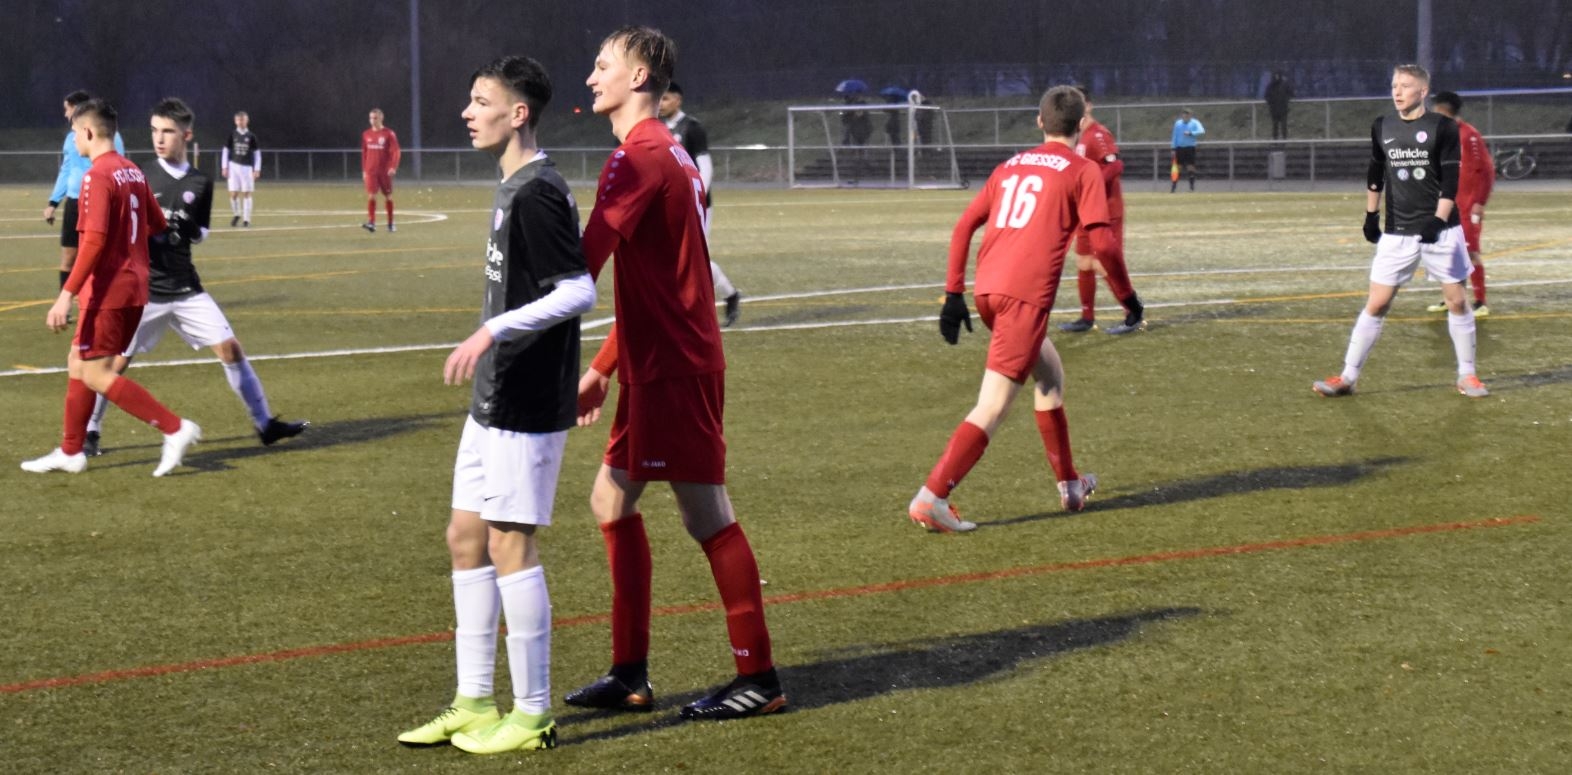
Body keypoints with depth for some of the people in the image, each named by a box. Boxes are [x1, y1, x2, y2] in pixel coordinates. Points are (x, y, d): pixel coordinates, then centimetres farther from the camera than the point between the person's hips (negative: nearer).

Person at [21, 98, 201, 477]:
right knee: (78, 364, 16)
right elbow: (158, 226, 17)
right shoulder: (133, 172, 10)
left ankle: (174, 428, -10)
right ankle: (70, 452, 21)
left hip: (108, 289, -9)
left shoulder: (98, 176, -16)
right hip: (134, 286, 9)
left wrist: (67, 294, -23)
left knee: (95, 374, -5)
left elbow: (94, 240, -23)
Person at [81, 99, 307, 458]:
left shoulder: (201, 184, 4)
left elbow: (199, 233, 12)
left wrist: (187, 228, -10)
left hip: (186, 288, 3)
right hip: (144, 289, -3)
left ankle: (264, 423, 8)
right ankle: (89, 432, 15)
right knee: (118, 361, -2)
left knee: (229, 348, -1)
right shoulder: (139, 178, -4)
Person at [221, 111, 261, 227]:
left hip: (247, 167, 0)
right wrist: (224, 167, 1)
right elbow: (225, 151, 8)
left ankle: (246, 220, 3)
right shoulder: (232, 135, 4)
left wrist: (257, 169, 0)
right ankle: (236, 214, 19)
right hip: (234, 166, 0)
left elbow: (257, 153, 6)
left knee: (246, 194, -2)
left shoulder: (251, 136, 3)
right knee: (233, 193, -4)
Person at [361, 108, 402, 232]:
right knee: (371, 195, -12)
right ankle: (371, 222, -19)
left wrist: (393, 167, -22)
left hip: (385, 171, -2)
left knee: (388, 197, 7)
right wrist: (364, 170, 13)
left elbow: (396, 152, -9)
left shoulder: (389, 134, -5)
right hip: (370, 171, 2)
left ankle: (391, 224, 18)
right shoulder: (366, 135, 7)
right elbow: (364, 153, 15)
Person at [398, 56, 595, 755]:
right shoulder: (513, 188, 14)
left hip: (527, 404, -10)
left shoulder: (539, 193, -17)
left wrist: (493, 331, -27)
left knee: (511, 542, -5)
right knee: (466, 536, 13)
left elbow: (580, 291, -22)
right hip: (495, 400, 10)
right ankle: (474, 703, 21)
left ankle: (531, 716, 4)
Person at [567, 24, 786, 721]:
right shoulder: (667, 154, 16)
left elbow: (585, 262, -26)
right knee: (612, 500, 13)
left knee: (707, 515, -4)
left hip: (674, 368, -10)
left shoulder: (639, 158, -15)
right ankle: (630, 675, 18)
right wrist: (604, 367, 20)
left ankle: (759, 679, 3)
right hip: (656, 365, 10)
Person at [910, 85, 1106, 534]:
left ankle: (1070, 486, 34)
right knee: (993, 405, -7)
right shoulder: (1083, 171, 4)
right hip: (1026, 294, -7)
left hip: (986, 288, 7)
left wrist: (954, 293, 15)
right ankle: (932, 498, -17)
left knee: (1050, 375, 26)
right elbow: (1101, 241, -6)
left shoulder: (1010, 166, 20)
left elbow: (964, 226, 14)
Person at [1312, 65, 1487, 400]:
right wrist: (1371, 215, 15)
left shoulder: (1443, 127, -5)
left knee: (1456, 300, 2)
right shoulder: (1382, 128, 5)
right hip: (1397, 232, 2)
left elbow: (1451, 180, -8)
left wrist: (1438, 220, -17)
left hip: (1439, 229, -2)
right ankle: (1347, 378, 2)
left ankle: (1467, 375, 15)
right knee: (1376, 303, -1)